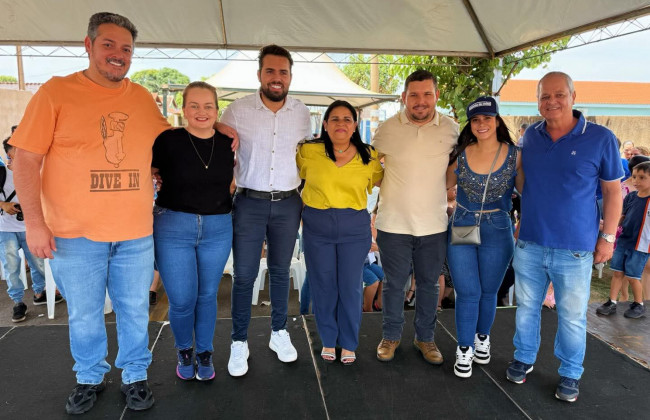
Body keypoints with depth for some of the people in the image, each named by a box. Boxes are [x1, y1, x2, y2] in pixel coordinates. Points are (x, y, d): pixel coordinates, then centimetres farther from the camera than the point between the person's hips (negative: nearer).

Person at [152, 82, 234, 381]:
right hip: (173, 227, -2)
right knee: (182, 300, 1)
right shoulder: (169, 140, -7)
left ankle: (205, 353, 33)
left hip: (218, 229, 3)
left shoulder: (228, 144, 3)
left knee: (207, 296, 12)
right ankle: (184, 351, 31)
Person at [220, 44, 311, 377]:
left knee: (280, 271, 13)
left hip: (288, 203, 2)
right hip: (249, 202, -2)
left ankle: (279, 333, 29)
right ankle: (239, 343, 17)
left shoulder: (301, 113, 3)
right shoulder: (237, 110, -5)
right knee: (244, 275, 2)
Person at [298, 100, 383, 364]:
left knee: (350, 286, 7)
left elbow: (381, 181, 18)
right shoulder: (308, 151, -3)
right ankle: (328, 340, 30)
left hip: (354, 227, 0)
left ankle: (349, 343, 26)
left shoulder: (369, 156, 1)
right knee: (323, 285, 10)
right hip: (317, 226, 0)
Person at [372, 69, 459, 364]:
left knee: (429, 284, 15)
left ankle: (425, 338, 34)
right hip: (393, 223, -1)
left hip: (434, 224, 2)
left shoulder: (451, 129, -2)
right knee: (394, 284, 12)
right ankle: (391, 336, 32)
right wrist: (389, 184, 2)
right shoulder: (387, 129, -6)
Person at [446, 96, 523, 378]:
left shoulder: (514, 155, -5)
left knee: (488, 292, 14)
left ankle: (482, 339, 39)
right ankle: (464, 350, 20)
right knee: (467, 293, 2)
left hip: (497, 231, 0)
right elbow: (443, 185, 9)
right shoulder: (460, 155, -2)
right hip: (461, 227, 0)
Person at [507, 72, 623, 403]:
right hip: (529, 244, 3)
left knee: (572, 317, 9)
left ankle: (570, 374, 29)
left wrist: (607, 237, -3)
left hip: (574, 250, -3)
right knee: (527, 307, 16)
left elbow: (613, 191, -1)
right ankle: (524, 358, 35)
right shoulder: (531, 136, 3)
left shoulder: (601, 138, -7)